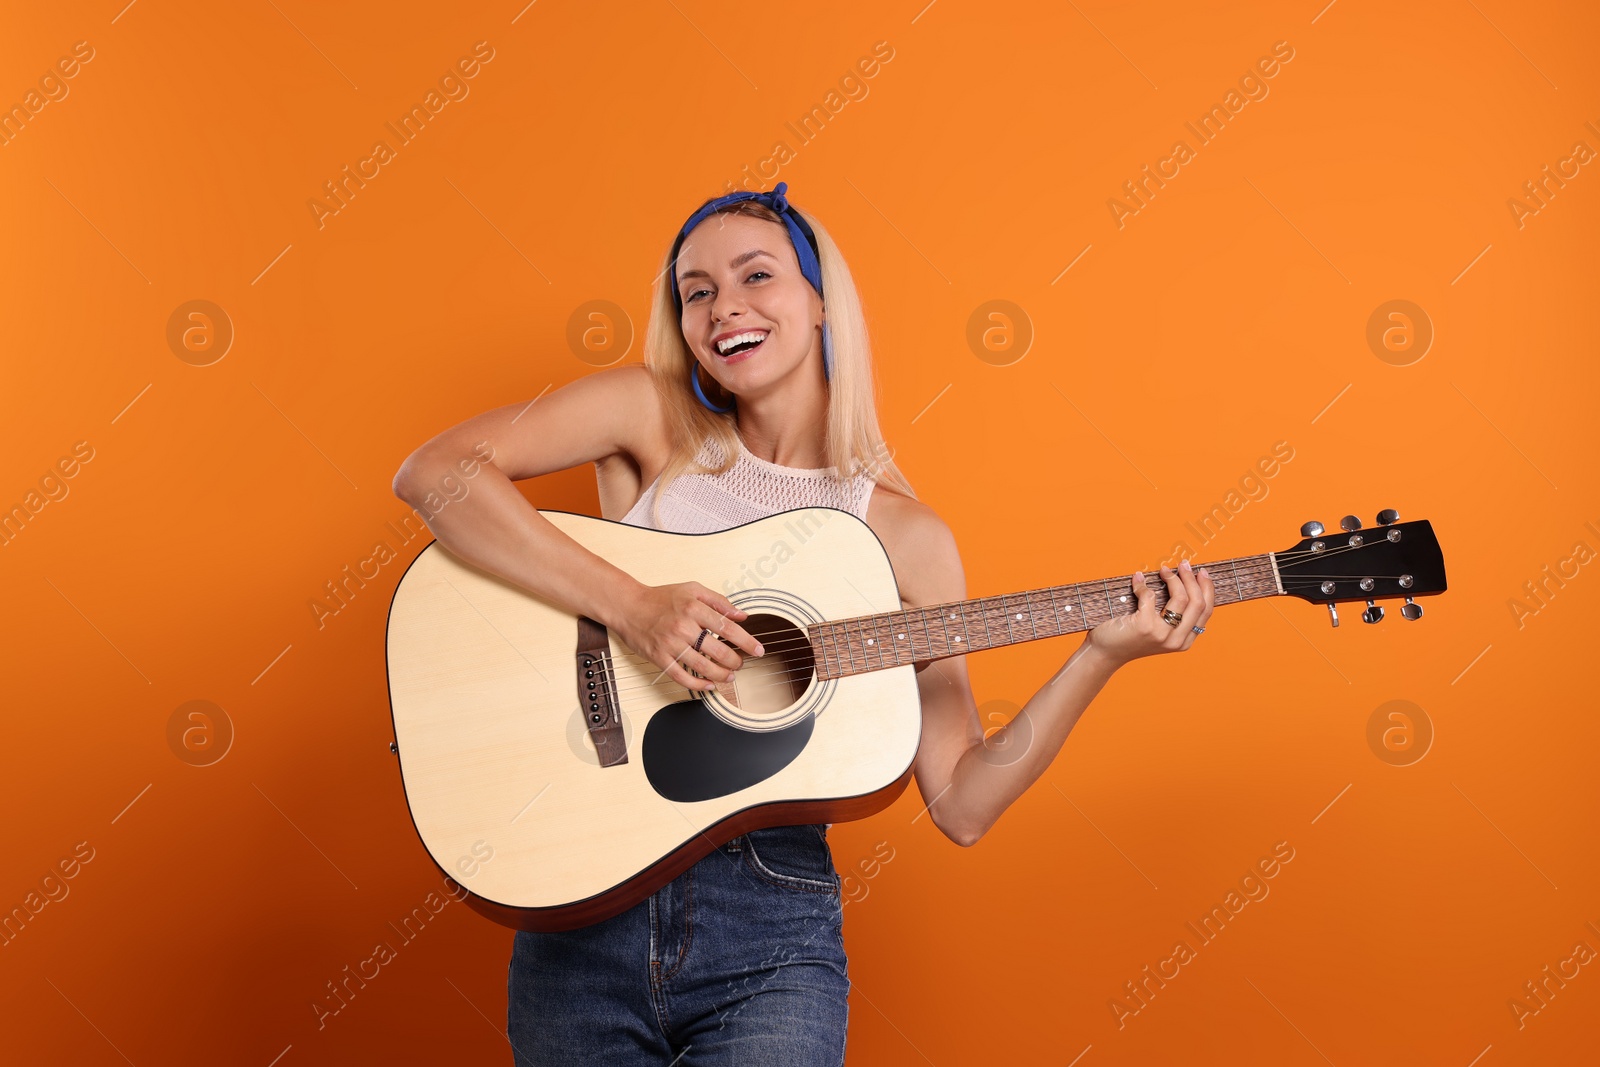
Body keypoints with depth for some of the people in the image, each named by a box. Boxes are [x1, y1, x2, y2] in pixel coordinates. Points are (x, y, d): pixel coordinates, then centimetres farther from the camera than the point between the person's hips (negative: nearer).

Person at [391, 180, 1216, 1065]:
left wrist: (1100, 656, -9)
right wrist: (632, 607, -21)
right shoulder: (650, 414, 1)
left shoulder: (906, 538, 1)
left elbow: (960, 805, 1)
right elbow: (431, 470, -15)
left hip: (770, 931, 0)